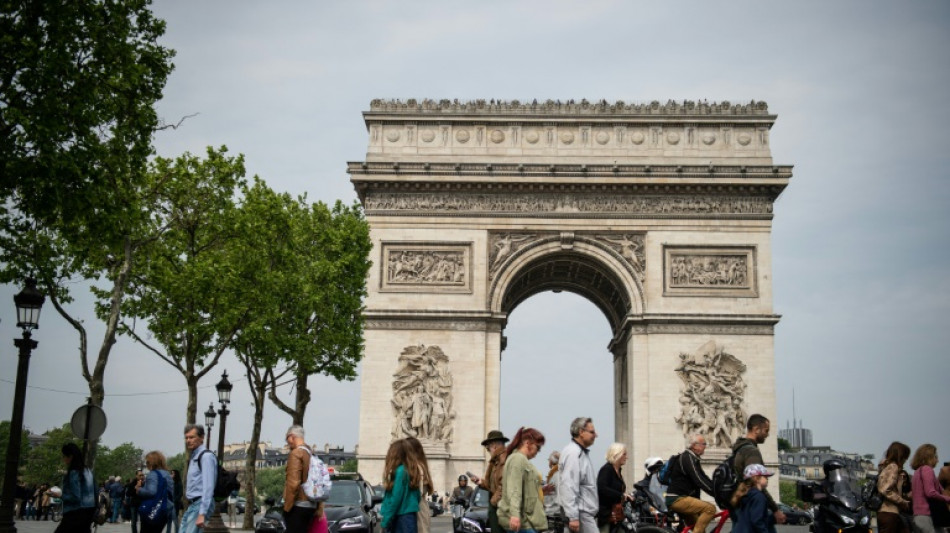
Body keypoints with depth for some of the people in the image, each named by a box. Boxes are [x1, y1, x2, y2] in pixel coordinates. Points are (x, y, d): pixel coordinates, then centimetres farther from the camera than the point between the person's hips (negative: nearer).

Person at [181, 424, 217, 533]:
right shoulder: (193, 457, 17)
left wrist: (202, 513, -23)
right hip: (191, 505, 9)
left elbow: (208, 487, -18)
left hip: (200, 504, -9)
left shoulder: (206, 456, -11)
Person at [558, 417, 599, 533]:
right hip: (581, 513, -10)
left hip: (585, 511, 10)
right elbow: (569, 487, -21)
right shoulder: (573, 453, -15)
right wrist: (573, 516, -24)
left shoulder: (581, 452, 18)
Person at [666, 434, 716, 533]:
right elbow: (699, 481, -22)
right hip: (677, 499, -11)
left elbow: (704, 478, 20)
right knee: (710, 508, -23)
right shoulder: (687, 458, -14)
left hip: (680, 498, 11)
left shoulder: (692, 458, 19)